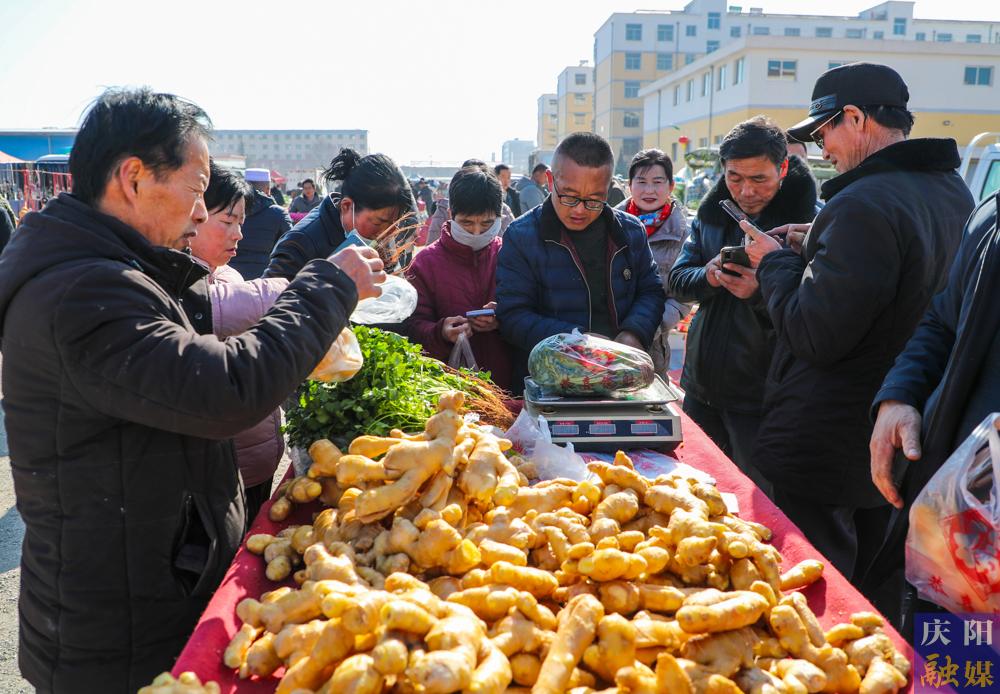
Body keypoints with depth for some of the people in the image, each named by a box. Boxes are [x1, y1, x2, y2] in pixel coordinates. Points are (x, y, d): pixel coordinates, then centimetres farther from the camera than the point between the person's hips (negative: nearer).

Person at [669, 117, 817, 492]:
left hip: (761, 396, -6)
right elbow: (676, 280, 6)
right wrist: (708, 276, -15)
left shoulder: (808, 219, -11)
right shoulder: (713, 212, 7)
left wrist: (760, 291, -30)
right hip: (702, 387, 6)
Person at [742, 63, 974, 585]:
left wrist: (776, 263, -9)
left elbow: (815, 335, -25)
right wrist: (815, 249, 10)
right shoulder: (954, 193, 8)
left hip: (822, 452, -9)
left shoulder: (864, 205, -23)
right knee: (869, 596, 23)